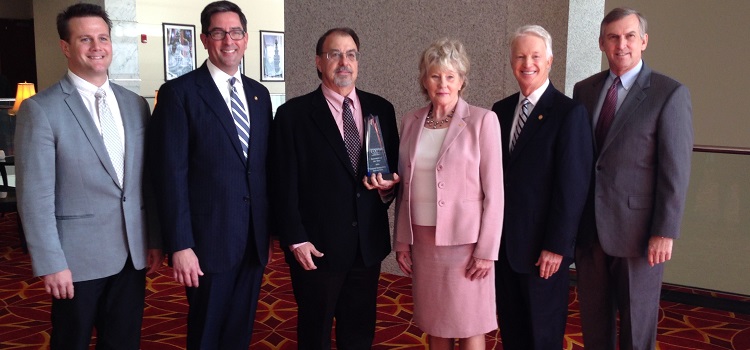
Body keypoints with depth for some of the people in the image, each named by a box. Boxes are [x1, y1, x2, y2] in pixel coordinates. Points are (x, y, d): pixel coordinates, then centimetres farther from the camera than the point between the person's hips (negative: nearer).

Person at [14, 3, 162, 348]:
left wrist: (155, 240, 8)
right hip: (77, 257, -4)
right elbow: (35, 196, -12)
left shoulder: (135, 104, 7)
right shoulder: (40, 109, -9)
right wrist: (51, 264, -14)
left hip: (133, 254, 5)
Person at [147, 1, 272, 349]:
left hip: (255, 238, 5)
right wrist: (180, 245, -16)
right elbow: (171, 174, -12)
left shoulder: (259, 94, 10)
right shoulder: (179, 92, -8)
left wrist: (270, 230, 12)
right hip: (210, 239, -5)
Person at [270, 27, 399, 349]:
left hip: (368, 244, 4)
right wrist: (295, 239, -12)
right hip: (318, 247, -3)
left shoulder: (381, 109, 5)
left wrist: (388, 185, -9)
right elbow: (284, 185, -8)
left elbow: (393, 166, 12)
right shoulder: (293, 113, -6)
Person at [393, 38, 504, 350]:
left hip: (464, 239, -4)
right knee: (434, 324, 14)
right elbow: (405, 187, 9)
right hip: (422, 239, 4)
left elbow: (493, 191, -9)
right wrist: (402, 240, 7)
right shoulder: (410, 122, 5)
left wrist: (486, 250, -12)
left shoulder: (482, 120, -8)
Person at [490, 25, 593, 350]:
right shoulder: (500, 111, 7)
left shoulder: (570, 113, -11)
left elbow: (572, 186, -14)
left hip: (543, 248, -5)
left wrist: (557, 246, -16)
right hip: (502, 242, 5)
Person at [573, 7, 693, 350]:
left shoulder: (670, 94, -8)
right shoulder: (584, 89, 7)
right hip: (588, 227, 4)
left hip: (636, 229, -4)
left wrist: (665, 232, -13)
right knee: (593, 319, 16)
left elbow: (676, 171, -10)